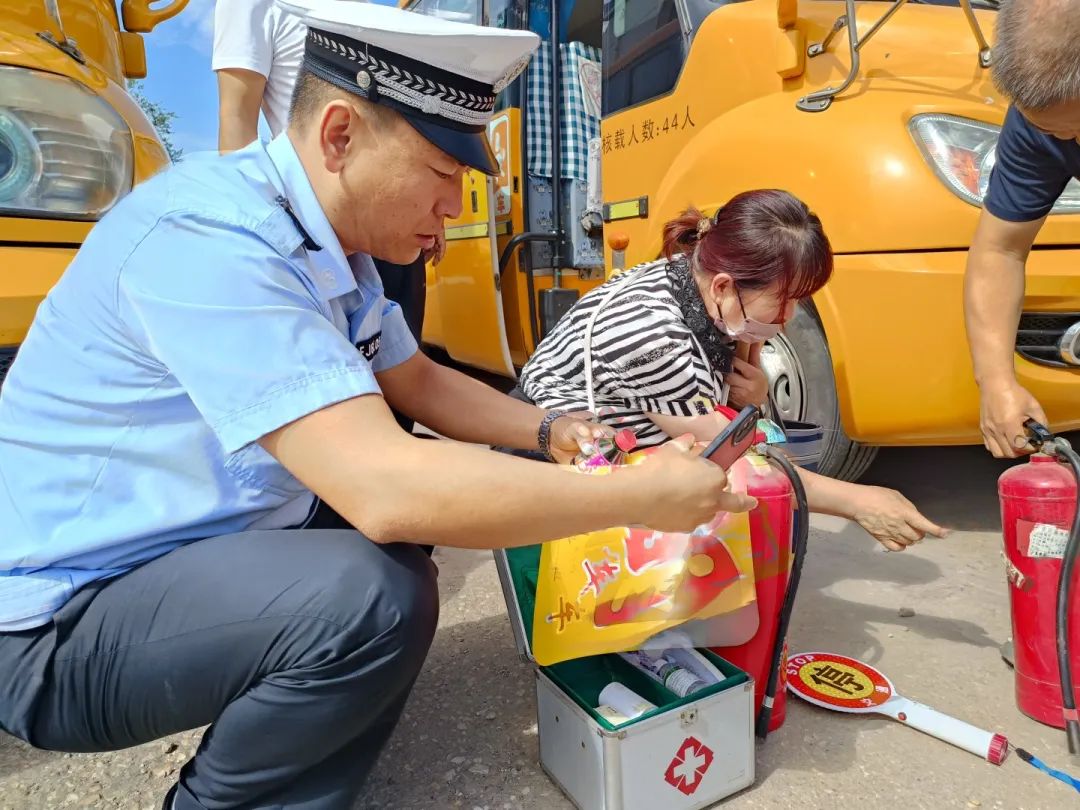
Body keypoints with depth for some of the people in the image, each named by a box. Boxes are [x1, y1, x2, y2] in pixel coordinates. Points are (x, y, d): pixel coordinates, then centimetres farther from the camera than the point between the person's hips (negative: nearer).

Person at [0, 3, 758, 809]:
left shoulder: (328, 240, 1)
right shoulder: (210, 238, -29)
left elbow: (420, 385, 11)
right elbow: (385, 490, -38)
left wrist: (551, 431, -5)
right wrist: (646, 498, -28)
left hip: (205, 544, 9)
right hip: (65, 621, -9)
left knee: (439, 495, 6)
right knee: (373, 599, -31)